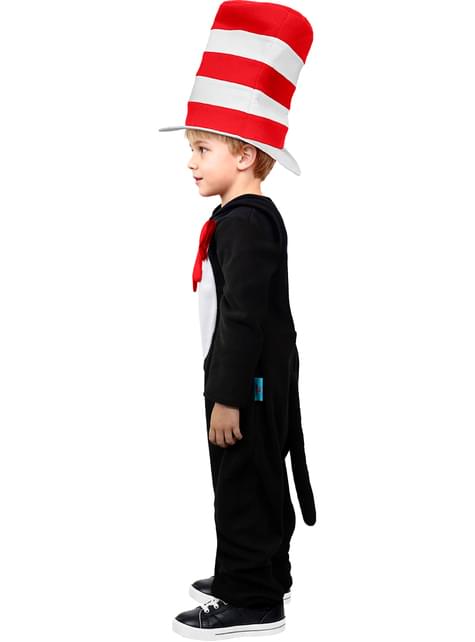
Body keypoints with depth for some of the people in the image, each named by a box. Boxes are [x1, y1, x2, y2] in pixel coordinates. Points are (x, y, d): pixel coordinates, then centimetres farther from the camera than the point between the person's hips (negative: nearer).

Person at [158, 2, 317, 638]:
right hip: (255, 380, 10)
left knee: (245, 484, -1)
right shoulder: (251, 216, 12)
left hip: (248, 383, -10)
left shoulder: (243, 223, -21)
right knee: (256, 482, 20)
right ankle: (264, 573, 34)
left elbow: (244, 317, -25)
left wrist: (228, 396, -23)